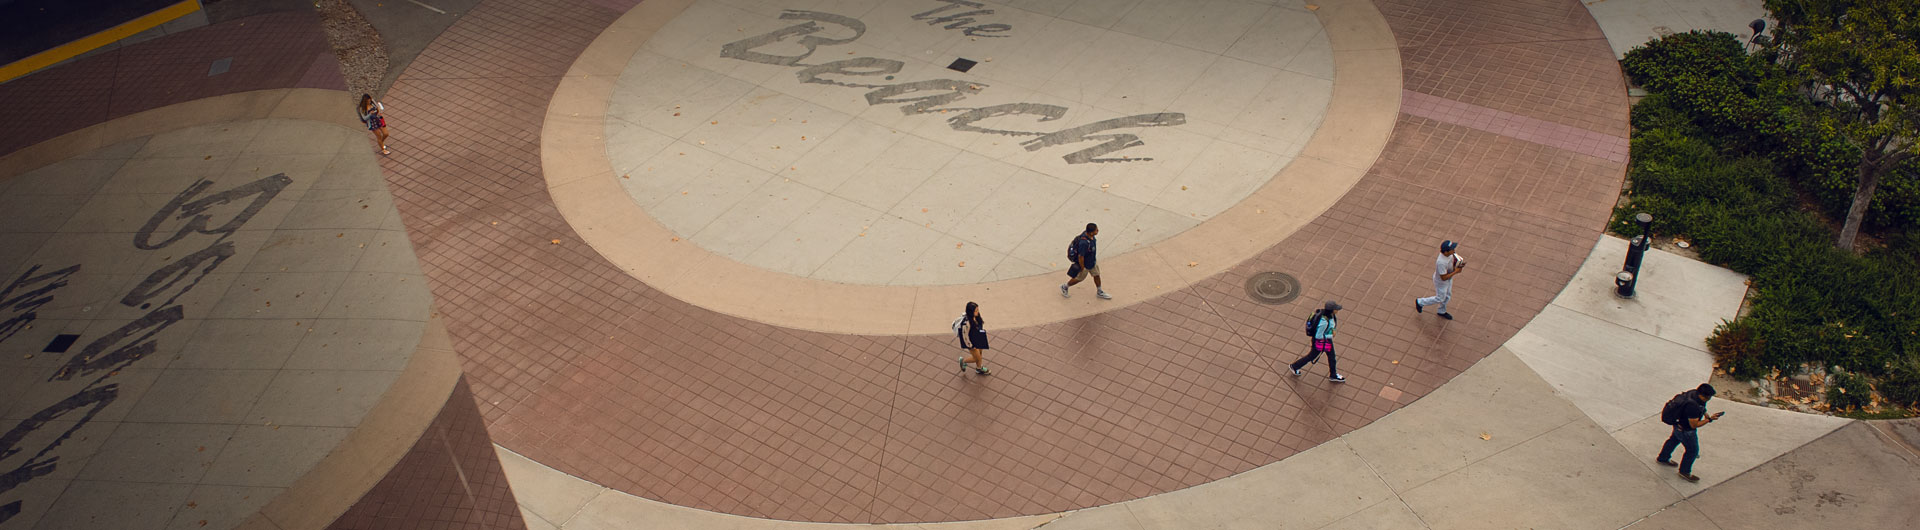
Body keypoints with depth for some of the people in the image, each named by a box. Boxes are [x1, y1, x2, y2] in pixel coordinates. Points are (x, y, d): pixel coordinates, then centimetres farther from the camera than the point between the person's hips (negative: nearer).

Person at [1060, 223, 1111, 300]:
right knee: (1079, 278, 17)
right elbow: (1080, 256, -33)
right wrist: (1082, 268, -18)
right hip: (1085, 264, -8)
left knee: (1096, 275, 22)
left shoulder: (1087, 233, -16)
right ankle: (1064, 287, 41)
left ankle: (1100, 292, 45)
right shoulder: (1084, 243, -44)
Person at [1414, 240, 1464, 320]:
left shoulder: (1450, 254, -21)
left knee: (1447, 296, 28)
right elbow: (1443, 278, -33)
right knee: (1440, 298, 17)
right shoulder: (1441, 262, -44)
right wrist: (1455, 272, -26)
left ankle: (1442, 311, 53)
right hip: (1441, 282, -8)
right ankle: (1420, 302, 38)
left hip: (1449, 278, 8)